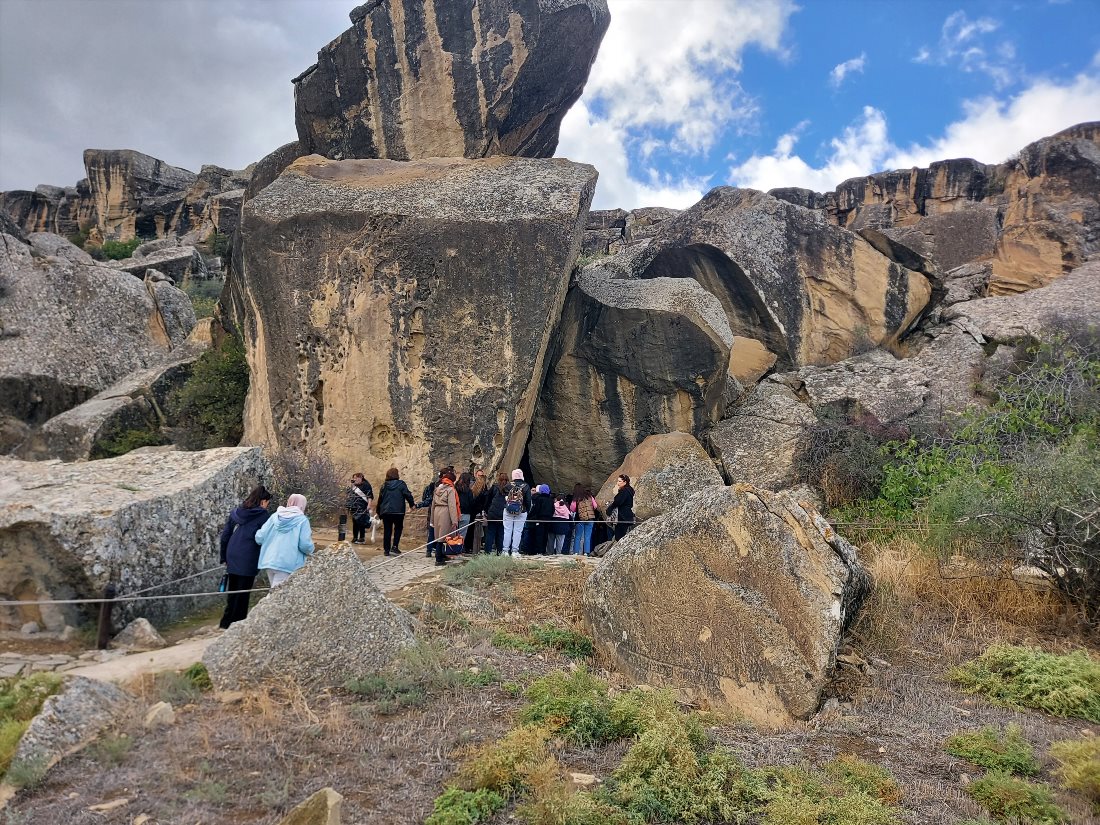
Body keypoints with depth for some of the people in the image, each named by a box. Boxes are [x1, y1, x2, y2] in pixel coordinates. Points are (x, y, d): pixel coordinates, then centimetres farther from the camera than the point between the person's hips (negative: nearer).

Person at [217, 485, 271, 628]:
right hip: (248, 560, -6)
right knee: (243, 593, 4)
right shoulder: (263, 515, -8)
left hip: (232, 557, 6)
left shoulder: (236, 512, 10)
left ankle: (226, 623, 22)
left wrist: (224, 558, 16)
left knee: (232, 591, 17)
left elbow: (225, 534, 11)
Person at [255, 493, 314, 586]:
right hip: (287, 565, -5)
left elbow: (259, 538, 3)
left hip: (269, 562, 5)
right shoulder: (302, 520, -6)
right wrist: (310, 551, 9)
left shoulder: (275, 516, 7)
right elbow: (305, 545, -13)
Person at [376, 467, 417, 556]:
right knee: (398, 528, 10)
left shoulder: (384, 486, 9)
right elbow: (408, 495, -7)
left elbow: (380, 499, 13)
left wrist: (379, 512, 22)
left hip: (385, 511, 4)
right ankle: (394, 547, -3)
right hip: (398, 511, -4)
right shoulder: (401, 484, -5)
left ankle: (387, 550, 11)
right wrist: (412, 504, 9)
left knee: (387, 530, 9)